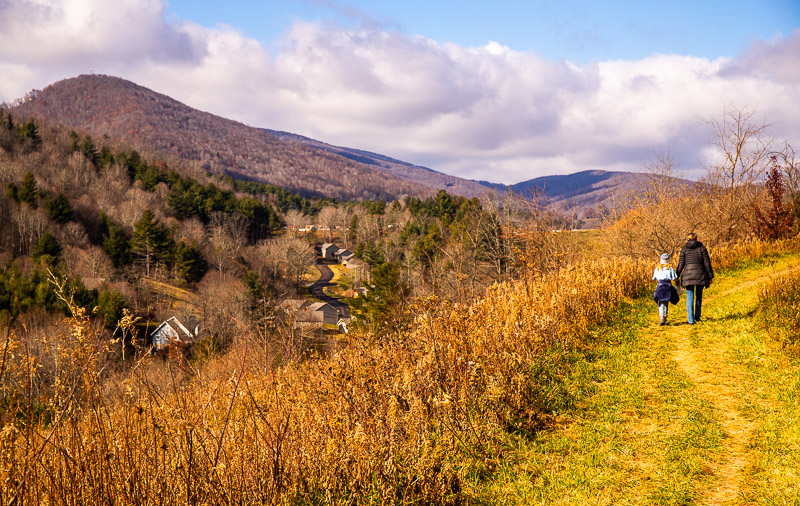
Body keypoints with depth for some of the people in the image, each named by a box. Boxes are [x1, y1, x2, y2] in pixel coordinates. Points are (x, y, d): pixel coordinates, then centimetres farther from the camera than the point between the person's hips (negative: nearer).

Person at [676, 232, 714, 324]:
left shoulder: (684, 249, 3)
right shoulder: (702, 248, 3)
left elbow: (681, 264, 0)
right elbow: (707, 263, 0)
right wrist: (710, 276, 5)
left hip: (688, 275, 0)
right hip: (700, 275, 0)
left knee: (690, 298, 3)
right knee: (699, 295, 22)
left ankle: (691, 320, -3)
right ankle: (697, 315, 18)